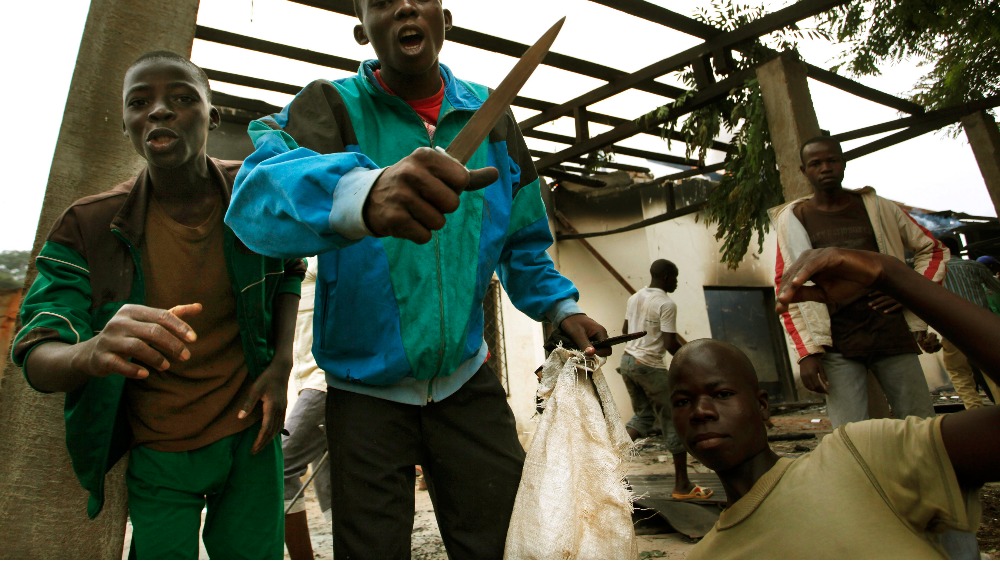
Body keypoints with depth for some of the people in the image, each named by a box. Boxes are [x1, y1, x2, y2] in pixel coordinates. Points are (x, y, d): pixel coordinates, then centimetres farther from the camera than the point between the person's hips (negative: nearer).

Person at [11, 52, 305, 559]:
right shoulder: (88, 227, -11)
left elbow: (289, 269, 8)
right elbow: (37, 359, -15)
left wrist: (281, 363, -6)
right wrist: (91, 353, -40)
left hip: (250, 439, 1)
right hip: (158, 456, 0)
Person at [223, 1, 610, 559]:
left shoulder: (493, 116, 4)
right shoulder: (332, 105, -8)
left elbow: (521, 242, 13)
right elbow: (257, 197, -29)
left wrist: (561, 306, -1)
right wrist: (363, 194, -50)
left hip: (466, 380, 3)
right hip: (366, 387, -2)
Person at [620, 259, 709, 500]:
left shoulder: (634, 298, 8)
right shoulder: (667, 304, -14)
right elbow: (670, 344, -17)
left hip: (627, 360, 8)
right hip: (650, 367, -8)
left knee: (643, 415, 21)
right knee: (674, 421, 6)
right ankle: (682, 485, 14)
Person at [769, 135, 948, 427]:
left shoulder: (877, 208, 12)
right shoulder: (792, 219, 5)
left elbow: (933, 249, 22)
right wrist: (807, 351, -9)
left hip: (893, 335, 3)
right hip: (836, 347, -2)